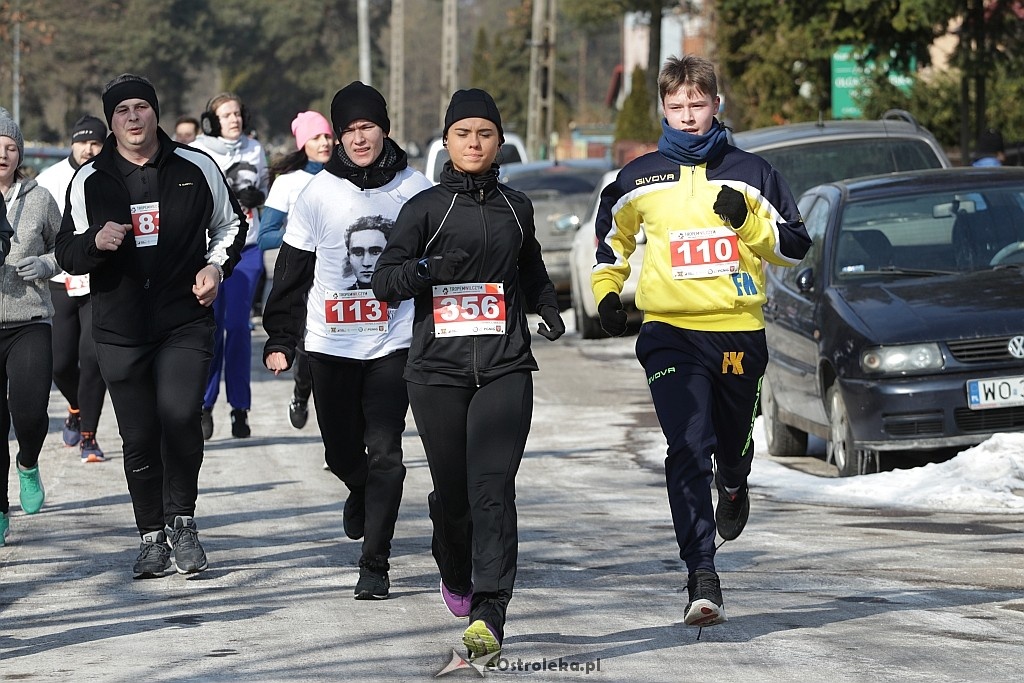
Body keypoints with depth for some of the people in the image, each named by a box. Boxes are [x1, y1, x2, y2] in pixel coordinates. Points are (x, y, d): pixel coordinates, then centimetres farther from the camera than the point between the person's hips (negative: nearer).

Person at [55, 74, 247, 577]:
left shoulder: (196, 168, 4)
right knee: (138, 438, 4)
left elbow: (229, 224, 19)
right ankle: (152, 536, 19)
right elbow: (67, 254, 8)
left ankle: (181, 521, -2)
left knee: (180, 416, -21)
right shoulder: (90, 181, 4)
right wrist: (96, 242, -14)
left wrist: (216, 266, 1)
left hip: (186, 323, -1)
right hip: (119, 328, 1)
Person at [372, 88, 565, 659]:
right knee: (452, 489, 6)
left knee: (493, 487, -13)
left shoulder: (516, 207, 14)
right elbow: (385, 280, -3)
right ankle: (456, 574, 38)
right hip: (439, 369, -1)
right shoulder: (426, 208, 4)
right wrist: (426, 270, -22)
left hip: (505, 366, 1)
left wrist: (549, 310, 13)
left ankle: (488, 615, -20)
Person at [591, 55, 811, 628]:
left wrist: (748, 218, -11)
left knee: (733, 442, 16)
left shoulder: (750, 173, 5)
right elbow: (612, 238, 25)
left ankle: (733, 485, 56)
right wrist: (607, 292, 11)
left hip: (740, 331, 1)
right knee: (689, 449, -16)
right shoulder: (639, 178, 7)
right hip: (670, 332, -1)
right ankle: (703, 578, -21)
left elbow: (796, 247, 5)